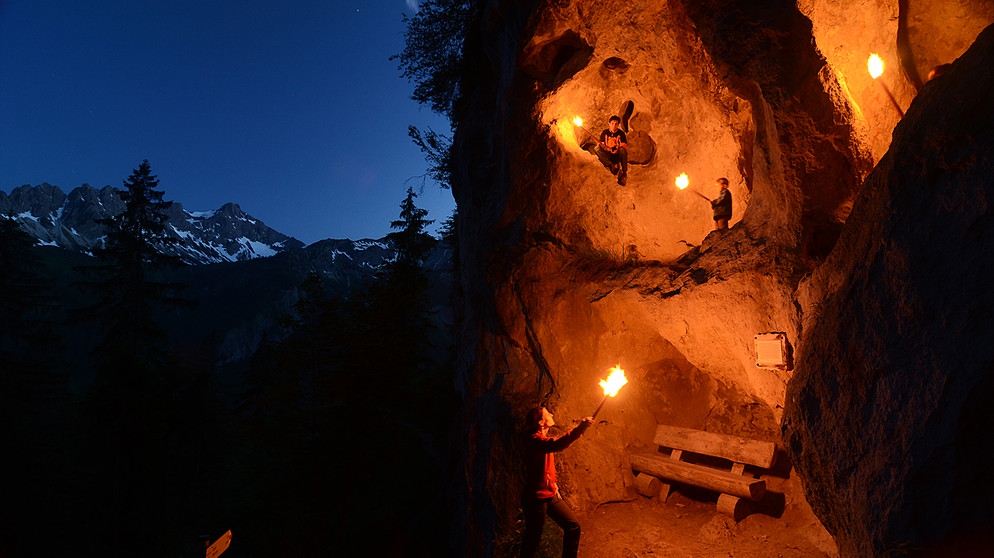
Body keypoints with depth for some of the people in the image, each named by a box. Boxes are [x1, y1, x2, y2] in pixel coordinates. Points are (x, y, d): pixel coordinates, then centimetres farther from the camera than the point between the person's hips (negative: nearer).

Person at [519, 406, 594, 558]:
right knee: (533, 539, 5)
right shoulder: (535, 439, -22)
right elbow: (557, 445, -43)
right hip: (536, 498, -9)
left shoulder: (543, 438, 10)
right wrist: (579, 429, -44)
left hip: (551, 495, 9)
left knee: (573, 526, 8)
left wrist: (554, 486, 16)